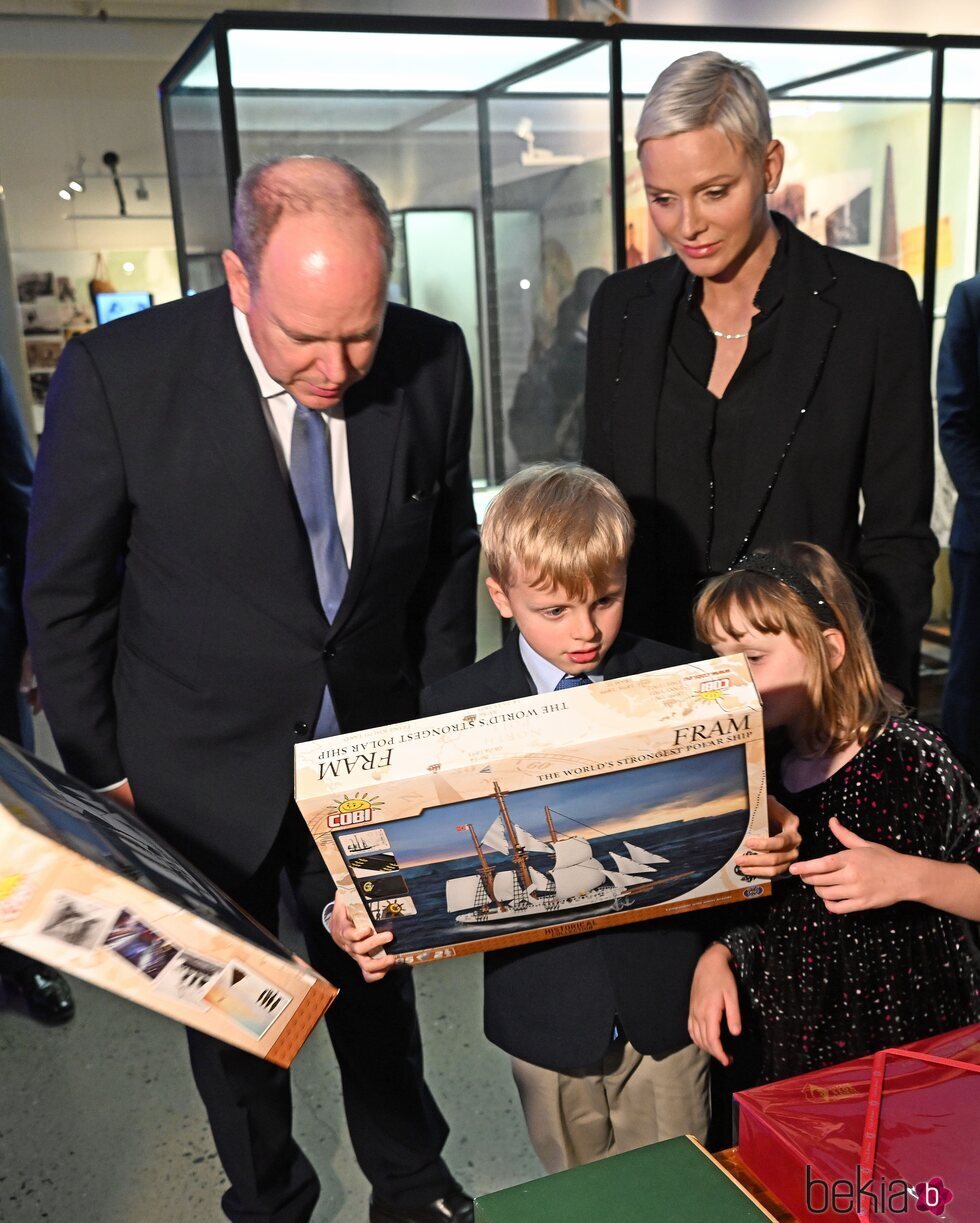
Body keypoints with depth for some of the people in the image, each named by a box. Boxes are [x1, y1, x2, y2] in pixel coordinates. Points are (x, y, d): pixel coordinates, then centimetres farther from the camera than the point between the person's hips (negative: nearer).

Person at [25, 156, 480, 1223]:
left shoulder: (430, 361, -13)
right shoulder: (117, 375, -21)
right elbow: (64, 597, -9)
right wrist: (100, 777, -4)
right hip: (203, 778, -1)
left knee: (376, 986, 23)